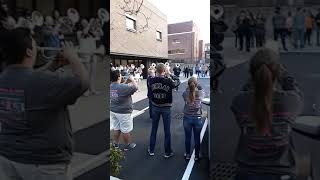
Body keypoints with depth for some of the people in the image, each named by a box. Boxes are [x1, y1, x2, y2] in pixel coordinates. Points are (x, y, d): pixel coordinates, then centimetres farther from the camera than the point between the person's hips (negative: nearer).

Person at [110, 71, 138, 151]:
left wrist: (127, 81, 10)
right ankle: (127, 145, 26)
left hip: (113, 111, 7)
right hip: (123, 112, -7)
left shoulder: (110, 86, -2)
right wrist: (132, 79, -2)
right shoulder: (123, 87, -25)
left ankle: (116, 143, 36)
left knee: (116, 129, 22)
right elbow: (136, 87, -17)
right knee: (125, 130, 10)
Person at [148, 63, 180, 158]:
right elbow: (178, 81, 0)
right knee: (167, 130, 10)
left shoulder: (152, 80, -12)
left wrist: (157, 74, 5)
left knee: (154, 129, 17)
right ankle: (168, 152, 22)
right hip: (166, 108, -2)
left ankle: (151, 150, 29)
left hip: (155, 107, 3)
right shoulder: (168, 81, -19)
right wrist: (169, 74, 2)